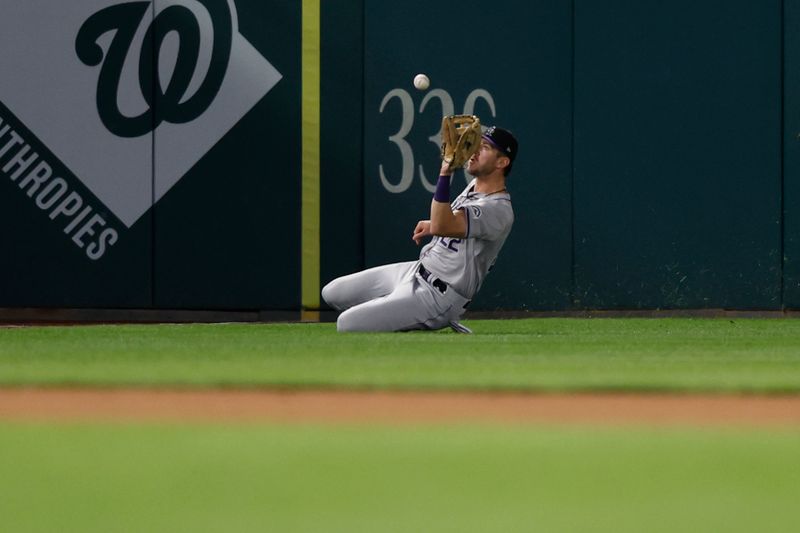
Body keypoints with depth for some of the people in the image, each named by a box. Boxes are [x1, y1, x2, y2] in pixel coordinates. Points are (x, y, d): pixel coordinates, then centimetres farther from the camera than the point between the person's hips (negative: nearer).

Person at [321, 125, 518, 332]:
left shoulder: (499, 210, -23)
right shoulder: (474, 186, 8)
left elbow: (441, 227, -36)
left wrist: (446, 173, -40)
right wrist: (433, 225, 16)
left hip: (438, 297, -10)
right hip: (417, 269, 10)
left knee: (347, 324, -19)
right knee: (332, 293, 8)